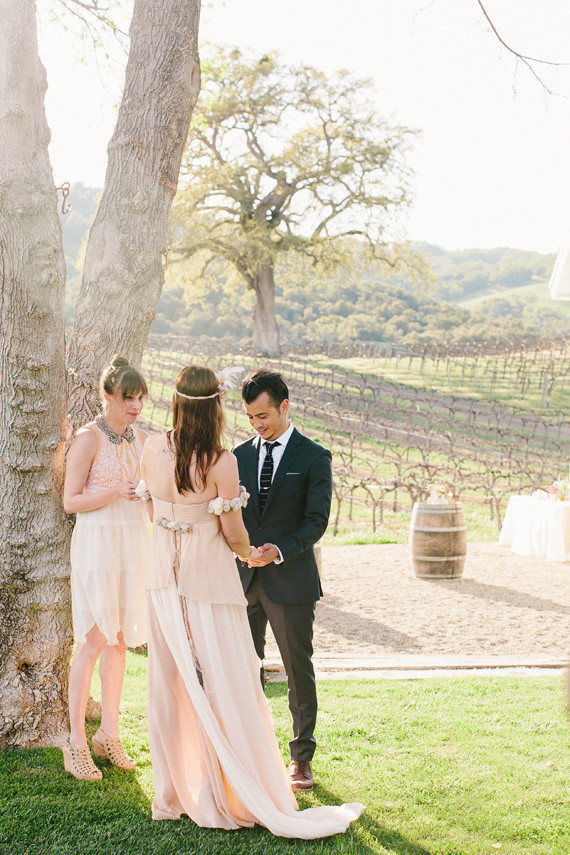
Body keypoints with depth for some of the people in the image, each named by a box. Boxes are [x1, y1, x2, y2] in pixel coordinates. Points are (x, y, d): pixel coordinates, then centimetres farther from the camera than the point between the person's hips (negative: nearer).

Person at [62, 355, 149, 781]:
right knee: (94, 641, -7)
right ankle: (76, 742, 1)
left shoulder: (141, 438, 11)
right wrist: (117, 492, -21)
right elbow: (71, 500, -10)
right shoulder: (89, 439, -9)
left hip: (134, 542, 6)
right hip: (97, 543, -6)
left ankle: (109, 734, 20)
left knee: (121, 641, 10)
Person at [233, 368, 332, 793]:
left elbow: (316, 519, -9)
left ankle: (301, 758, 18)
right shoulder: (240, 455, 9)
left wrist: (279, 550, -22)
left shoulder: (314, 457, -3)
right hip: (243, 579, 4)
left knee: (299, 671, 5)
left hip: (290, 579, -4)